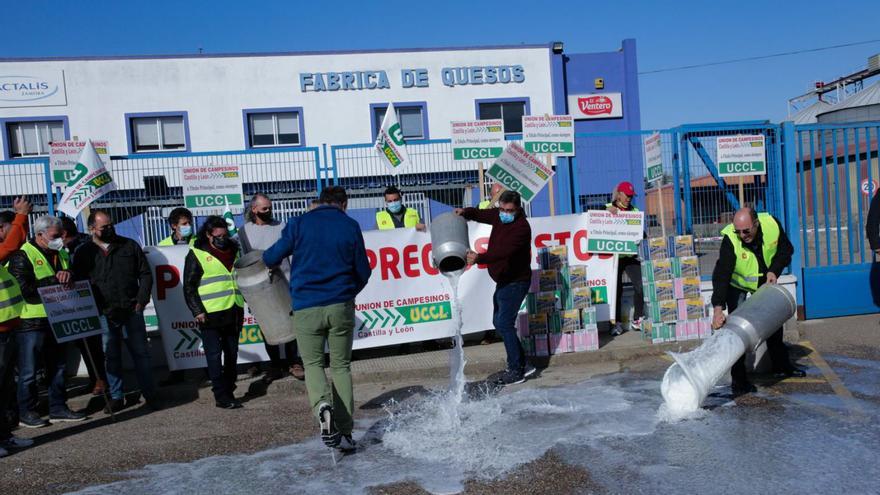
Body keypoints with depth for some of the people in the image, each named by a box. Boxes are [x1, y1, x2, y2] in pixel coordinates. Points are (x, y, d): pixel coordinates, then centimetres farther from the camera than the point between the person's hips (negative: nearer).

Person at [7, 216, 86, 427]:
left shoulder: (61, 254, 14)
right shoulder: (22, 256, -9)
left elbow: (75, 278, 12)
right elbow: (25, 289, -18)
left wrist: (67, 274, -11)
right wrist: (55, 280, -17)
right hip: (30, 322, -7)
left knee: (58, 366, 13)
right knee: (29, 371, 2)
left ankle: (58, 408, 22)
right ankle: (26, 413, 13)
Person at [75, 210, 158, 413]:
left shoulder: (129, 246, 7)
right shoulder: (84, 253, 5)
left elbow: (145, 274, 9)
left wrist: (142, 300, -1)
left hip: (131, 312, 0)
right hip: (103, 315, 0)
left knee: (141, 353, 3)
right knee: (111, 358, 8)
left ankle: (150, 394, 11)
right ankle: (116, 397, 19)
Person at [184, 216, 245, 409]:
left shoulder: (234, 250, 14)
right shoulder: (197, 254, -2)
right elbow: (189, 287, -3)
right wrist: (197, 311, -12)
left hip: (233, 312, 5)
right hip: (211, 315, -5)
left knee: (232, 354, 10)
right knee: (214, 356, -4)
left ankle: (229, 392, 20)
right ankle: (221, 397, 0)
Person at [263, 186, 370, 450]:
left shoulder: (299, 224, 1)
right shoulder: (350, 226, 3)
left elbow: (272, 258, 2)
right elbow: (363, 272, 7)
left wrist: (266, 257, 27)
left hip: (306, 307, -1)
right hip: (341, 306, 1)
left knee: (313, 363, 12)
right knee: (341, 366, 11)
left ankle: (322, 405, -17)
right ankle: (345, 431, 8)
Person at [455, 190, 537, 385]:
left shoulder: (521, 227, -22)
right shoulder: (499, 216, 3)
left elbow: (504, 251, -35)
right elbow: (481, 214, 20)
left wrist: (479, 258, -46)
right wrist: (465, 212, -2)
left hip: (516, 282, -10)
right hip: (504, 281, 10)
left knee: (504, 324, -11)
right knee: (499, 322, 14)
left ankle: (516, 370, 0)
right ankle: (522, 364, 24)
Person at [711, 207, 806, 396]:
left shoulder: (772, 224, -27)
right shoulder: (730, 239, -37)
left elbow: (786, 249, -8)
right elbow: (721, 274, -43)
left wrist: (774, 270, -25)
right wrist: (718, 307, -53)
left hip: (765, 281, 5)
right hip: (737, 284, -4)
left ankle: (781, 365, 39)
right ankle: (738, 379, -6)